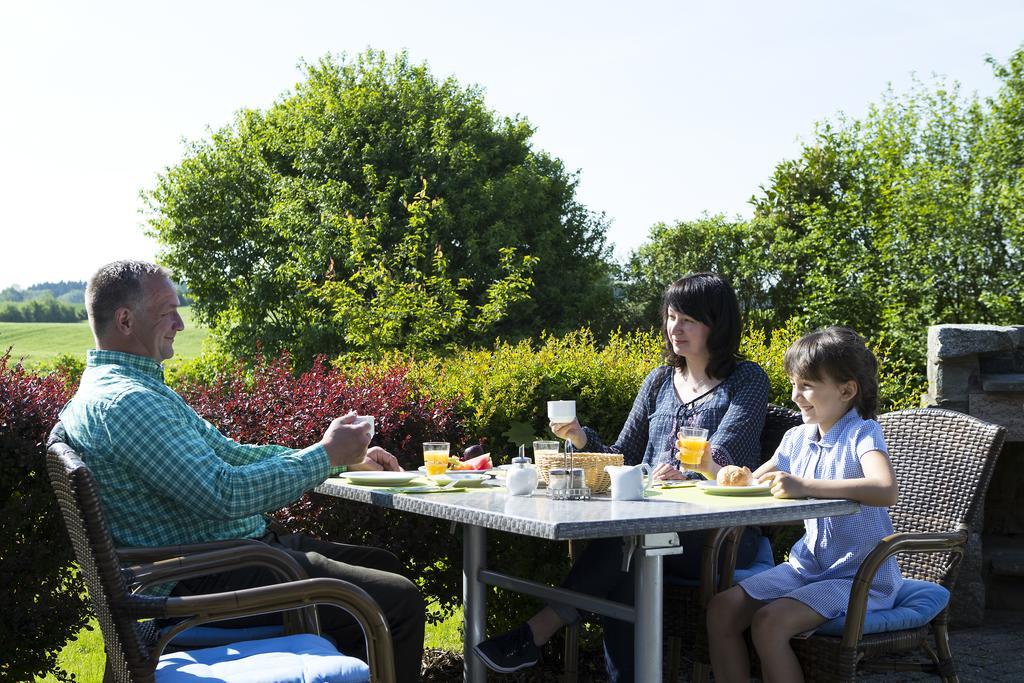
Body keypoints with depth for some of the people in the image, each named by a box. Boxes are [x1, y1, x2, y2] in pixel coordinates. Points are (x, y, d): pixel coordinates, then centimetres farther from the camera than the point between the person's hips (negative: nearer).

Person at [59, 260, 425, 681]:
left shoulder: (142, 387, 16)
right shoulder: (124, 401, -20)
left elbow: (231, 455, 21)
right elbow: (225, 495, -26)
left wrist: (348, 460, 15)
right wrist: (326, 454, -15)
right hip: (205, 579, -11)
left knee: (384, 565, 19)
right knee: (398, 601, -14)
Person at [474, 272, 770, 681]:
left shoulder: (747, 381, 3)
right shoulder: (660, 382, 20)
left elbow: (721, 460, -12)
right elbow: (625, 458, 17)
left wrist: (684, 474, -33)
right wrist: (583, 440, -2)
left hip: (718, 537, -4)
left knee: (623, 537, -35)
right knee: (622, 574, -34)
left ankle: (536, 633, -35)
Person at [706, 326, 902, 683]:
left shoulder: (862, 434, -14)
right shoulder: (797, 438, 8)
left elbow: (886, 490, -34)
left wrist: (805, 486, -40)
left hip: (859, 577, -8)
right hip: (809, 566, 8)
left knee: (769, 623, -26)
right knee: (721, 610, -7)